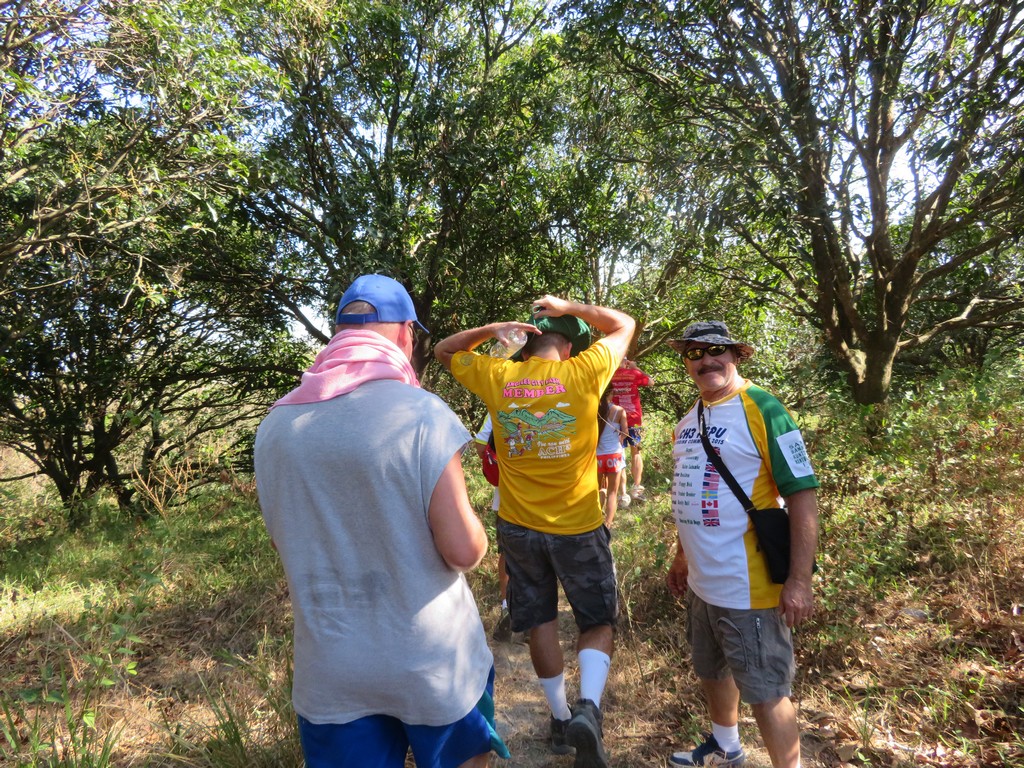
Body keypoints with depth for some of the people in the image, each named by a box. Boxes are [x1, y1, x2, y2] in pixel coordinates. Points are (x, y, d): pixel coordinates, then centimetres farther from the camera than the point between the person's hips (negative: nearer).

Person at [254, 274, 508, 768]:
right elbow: (464, 550, -20)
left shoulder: (275, 425, -6)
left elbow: (284, 542, 7)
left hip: (329, 666, 4)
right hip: (431, 658, -3)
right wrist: (474, 536, 2)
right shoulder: (422, 414, -21)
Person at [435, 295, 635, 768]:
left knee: (541, 625, 18)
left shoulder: (497, 377, -6)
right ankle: (588, 708, -6)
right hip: (578, 528, -2)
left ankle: (561, 719, 31)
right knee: (599, 622, 15)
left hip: (519, 528, 3)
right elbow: (624, 324, 4)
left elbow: (444, 351, 12)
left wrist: (489, 330, -3)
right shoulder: (583, 373, -12)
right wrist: (569, 308, 0)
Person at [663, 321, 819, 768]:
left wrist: (799, 581, -20)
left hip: (747, 586, -8)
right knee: (712, 671, 25)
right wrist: (682, 558, 20)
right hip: (702, 581, 8)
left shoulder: (760, 409, -15)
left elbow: (802, 495, -17)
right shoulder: (688, 420, 8)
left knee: (764, 691, 7)